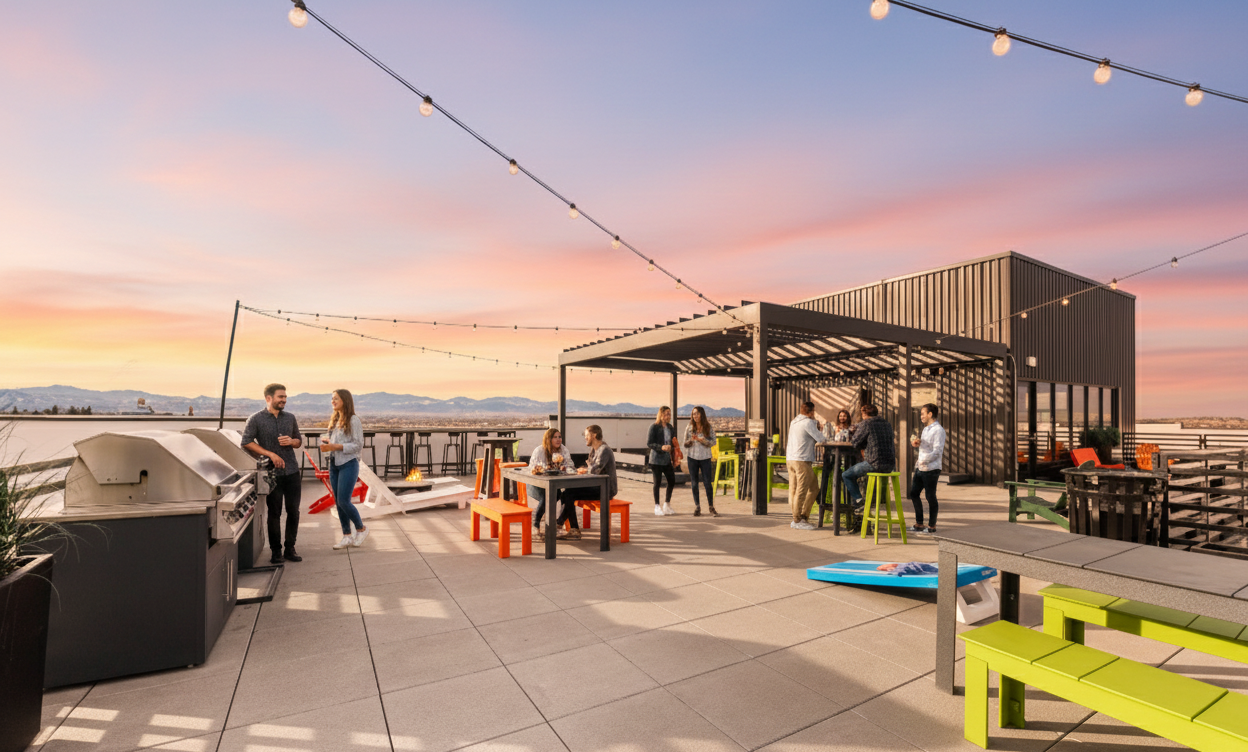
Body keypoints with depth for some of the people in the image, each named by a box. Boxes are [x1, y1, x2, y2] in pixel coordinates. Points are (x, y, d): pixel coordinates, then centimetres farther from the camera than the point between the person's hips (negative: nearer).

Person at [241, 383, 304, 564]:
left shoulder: (290, 418, 11)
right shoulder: (256, 419, -1)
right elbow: (246, 442, -6)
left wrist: (291, 441, -4)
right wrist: (270, 454, -13)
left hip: (292, 472, 3)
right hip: (272, 473, -3)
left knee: (293, 511, 5)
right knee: (274, 513, 4)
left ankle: (290, 549, 17)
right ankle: (276, 551, 16)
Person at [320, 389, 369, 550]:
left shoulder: (353, 420, -11)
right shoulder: (334, 420, 12)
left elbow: (358, 444, -15)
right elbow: (332, 440, 20)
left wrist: (335, 446, -21)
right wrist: (326, 440, -3)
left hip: (348, 464, -8)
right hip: (334, 464, 8)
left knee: (343, 501, -9)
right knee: (338, 502, 9)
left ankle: (361, 529, 13)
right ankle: (347, 536, 19)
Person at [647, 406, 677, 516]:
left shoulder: (670, 428, 10)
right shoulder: (654, 426, -9)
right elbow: (649, 443, -12)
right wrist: (661, 447, -24)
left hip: (667, 459, 6)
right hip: (656, 458, -6)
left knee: (672, 481, 5)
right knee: (657, 482, 1)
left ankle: (667, 504, 23)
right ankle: (657, 506, 14)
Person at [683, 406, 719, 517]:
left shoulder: (709, 428, 0)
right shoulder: (689, 428, 4)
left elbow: (713, 442, -4)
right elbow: (685, 444, 6)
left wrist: (702, 440, -19)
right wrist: (691, 440, -16)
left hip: (705, 458, -1)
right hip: (692, 458, 2)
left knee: (708, 483, -2)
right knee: (694, 483, 5)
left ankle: (711, 508, 9)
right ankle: (697, 508, 14)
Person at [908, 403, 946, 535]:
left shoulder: (938, 430, -12)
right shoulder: (926, 429, 17)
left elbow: (937, 451, -19)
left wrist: (924, 461, -26)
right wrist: (917, 443, 5)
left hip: (931, 469, -9)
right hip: (920, 468, 9)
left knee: (930, 497, 0)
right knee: (913, 494, 10)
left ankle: (932, 526, 12)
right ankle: (919, 524, 20)